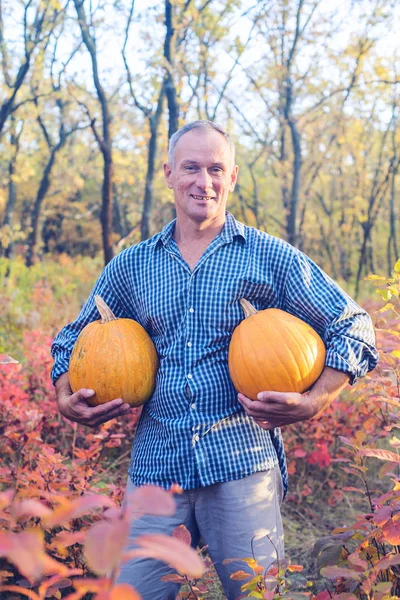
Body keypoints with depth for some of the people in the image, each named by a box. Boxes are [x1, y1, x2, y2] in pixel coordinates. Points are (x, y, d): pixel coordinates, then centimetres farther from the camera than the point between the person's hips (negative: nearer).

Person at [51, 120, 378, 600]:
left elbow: (352, 327, 1)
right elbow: (73, 341, 21)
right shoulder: (131, 266, 11)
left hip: (242, 462, -2)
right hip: (155, 464, 3)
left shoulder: (270, 257, 2)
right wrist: (68, 401, 2)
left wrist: (313, 402, -12)